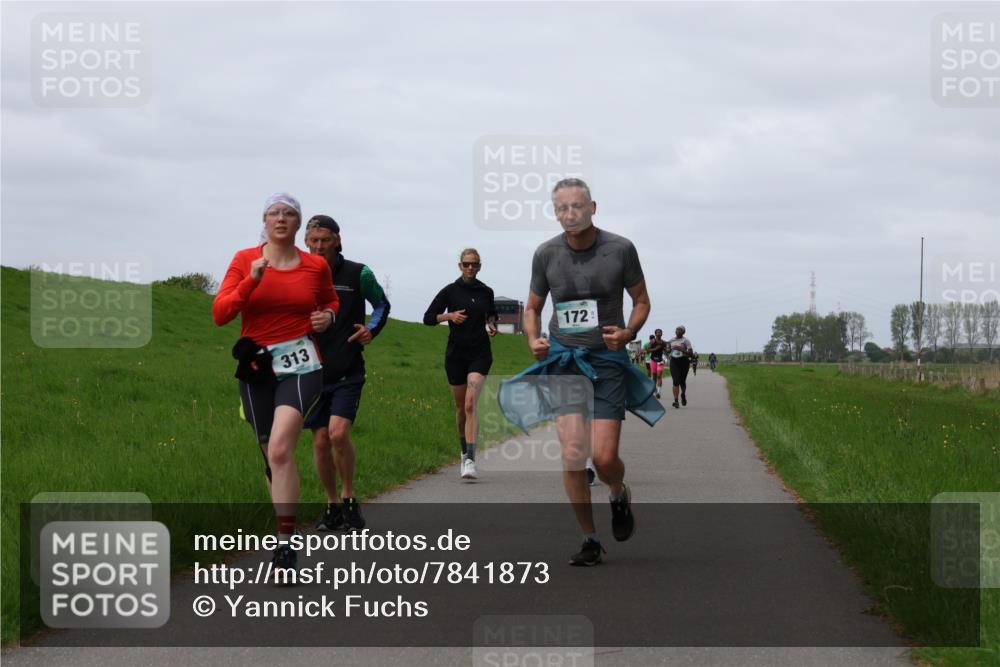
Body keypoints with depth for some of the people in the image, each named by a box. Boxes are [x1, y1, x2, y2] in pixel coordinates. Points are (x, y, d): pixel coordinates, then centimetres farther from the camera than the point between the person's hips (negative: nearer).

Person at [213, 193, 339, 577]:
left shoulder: (316, 266, 4)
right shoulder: (245, 260, 0)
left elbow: (331, 300, 25)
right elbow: (220, 314, -7)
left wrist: (328, 316, 3)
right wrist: (251, 281, -20)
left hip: (300, 365, -2)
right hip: (256, 368, 2)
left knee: (280, 449, -22)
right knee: (272, 455, 9)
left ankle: (285, 544, -23)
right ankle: (287, 529, 30)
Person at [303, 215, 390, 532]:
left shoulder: (358, 274, 0)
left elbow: (382, 304, 16)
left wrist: (372, 329, -1)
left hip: (347, 372, -3)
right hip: (312, 372, 3)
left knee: (338, 433, -19)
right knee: (320, 441, 2)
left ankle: (349, 498, 0)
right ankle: (333, 506, 18)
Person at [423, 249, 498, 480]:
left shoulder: (486, 292, 6)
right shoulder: (450, 291, 0)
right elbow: (428, 317, 2)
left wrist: (492, 325, 5)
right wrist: (449, 316, -15)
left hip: (480, 353, -1)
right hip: (456, 353, 1)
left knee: (471, 404, -17)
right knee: (461, 407, 11)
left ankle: (470, 460, -25)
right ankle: (465, 452, 33)